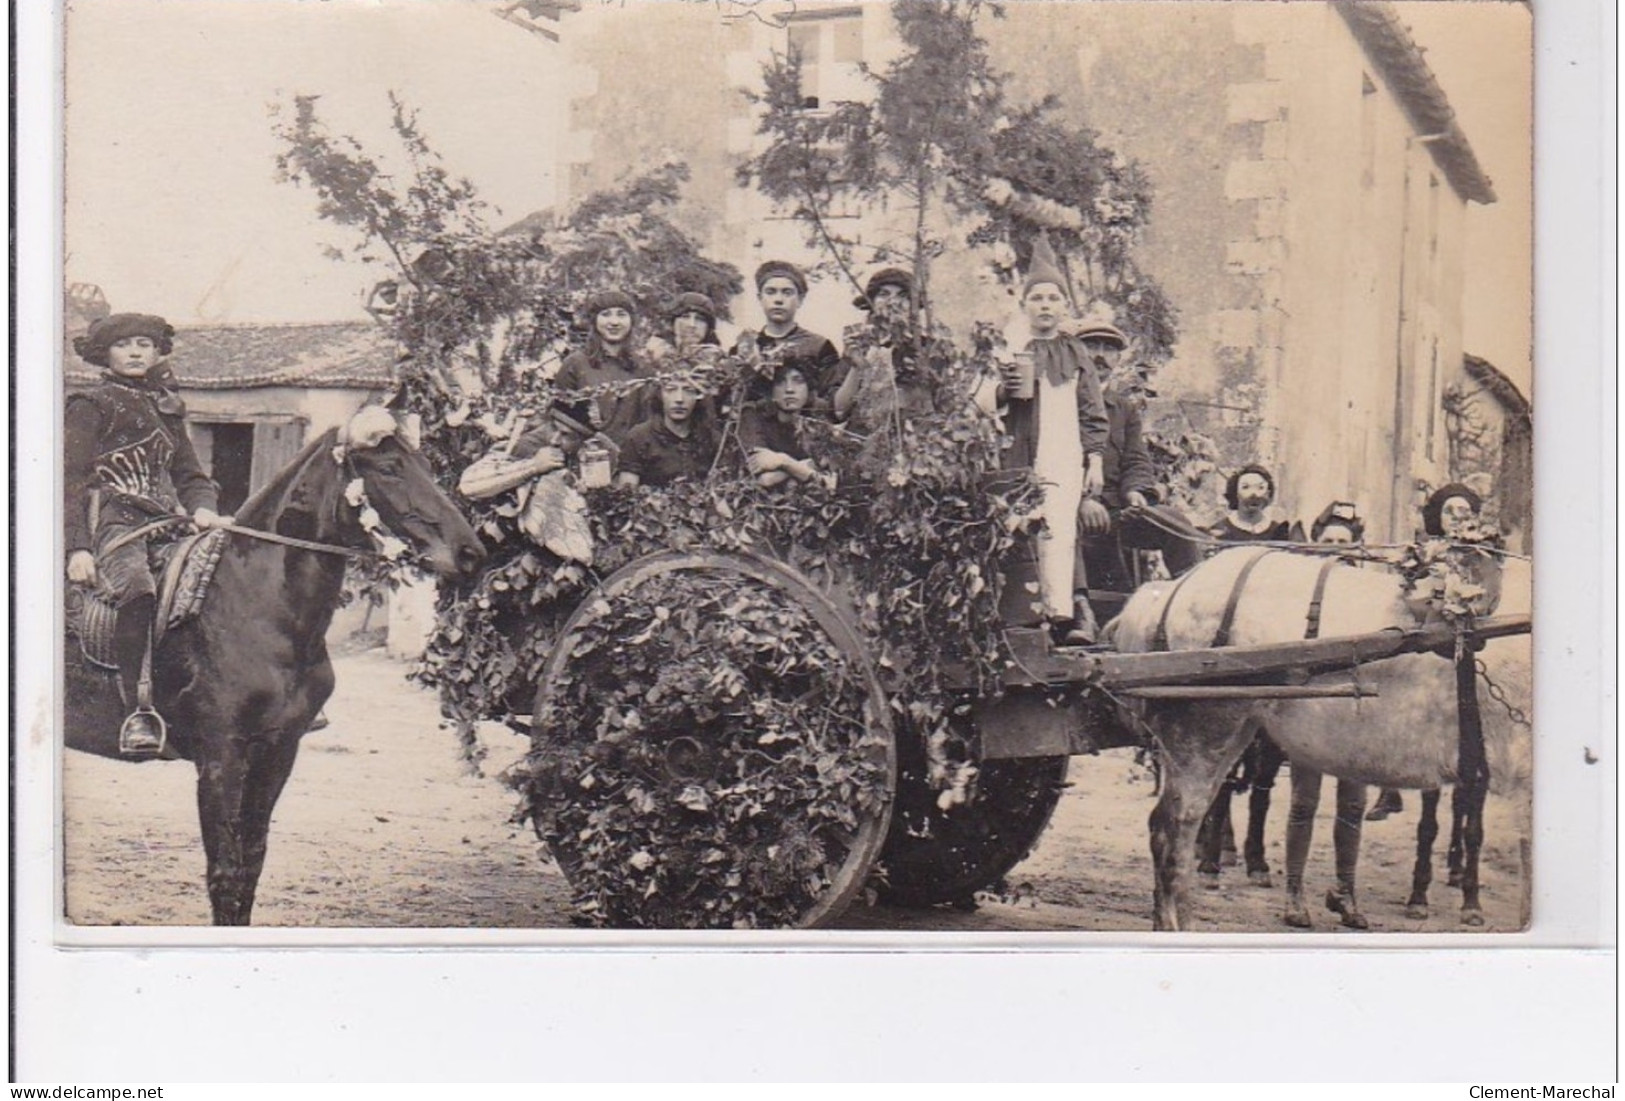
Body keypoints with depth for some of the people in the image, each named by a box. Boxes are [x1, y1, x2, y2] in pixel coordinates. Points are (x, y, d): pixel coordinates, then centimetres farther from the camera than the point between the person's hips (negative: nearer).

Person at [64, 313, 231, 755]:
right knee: (137, 589, -35)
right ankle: (139, 709, -36)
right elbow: (72, 481, -1)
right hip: (111, 519, -7)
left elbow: (189, 474, 24)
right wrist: (78, 547, -13)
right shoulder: (91, 406, 6)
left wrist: (204, 507, 0)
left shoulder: (167, 408, 25)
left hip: (162, 520, 7)